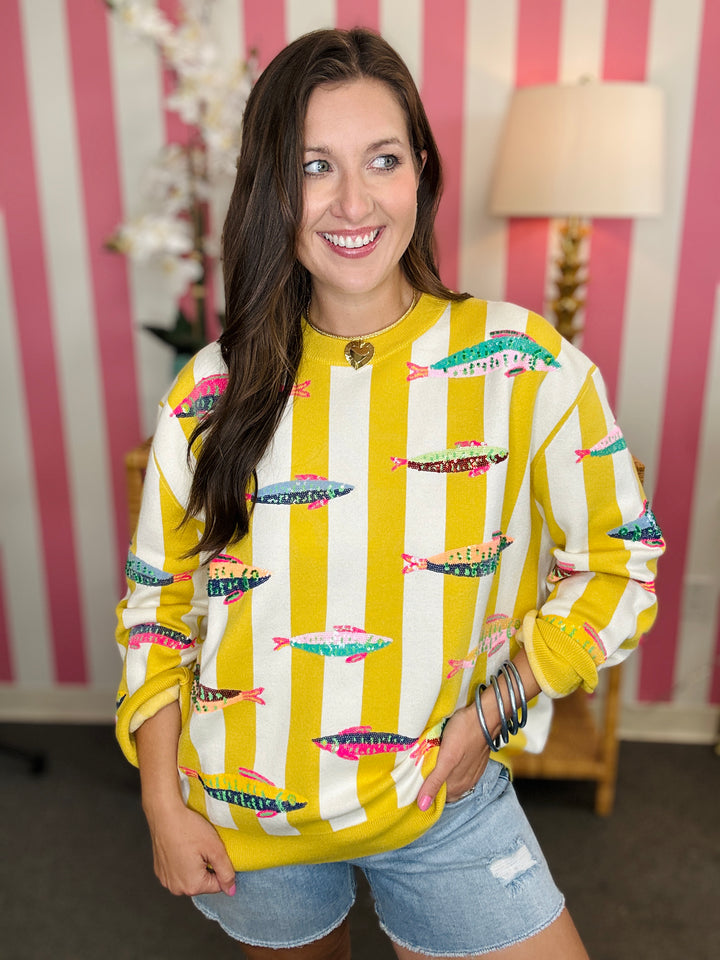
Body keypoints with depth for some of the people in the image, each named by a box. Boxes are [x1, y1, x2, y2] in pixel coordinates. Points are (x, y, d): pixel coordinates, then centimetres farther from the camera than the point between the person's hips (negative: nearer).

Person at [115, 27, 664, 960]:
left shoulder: (527, 367, -12)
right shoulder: (211, 393, -8)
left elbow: (618, 562, -3)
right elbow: (158, 604, 1)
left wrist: (494, 712, -11)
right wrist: (163, 804, -1)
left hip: (442, 806, -1)